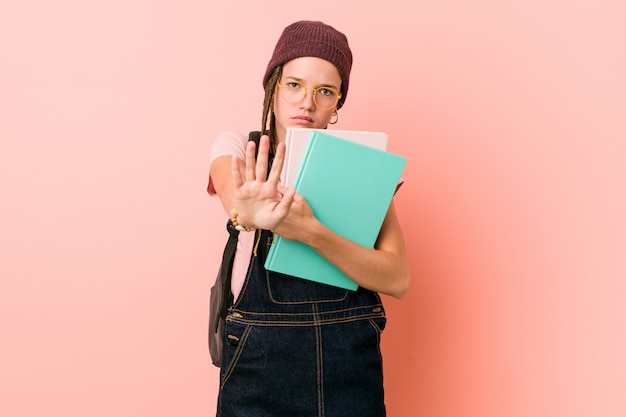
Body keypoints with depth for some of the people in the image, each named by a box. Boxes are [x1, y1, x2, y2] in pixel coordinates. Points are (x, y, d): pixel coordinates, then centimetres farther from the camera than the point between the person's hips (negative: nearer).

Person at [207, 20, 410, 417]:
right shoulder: (237, 149, 3)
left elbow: (397, 278, -10)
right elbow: (235, 195, -21)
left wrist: (312, 232, -26)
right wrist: (252, 212, -45)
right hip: (259, 362, 0)